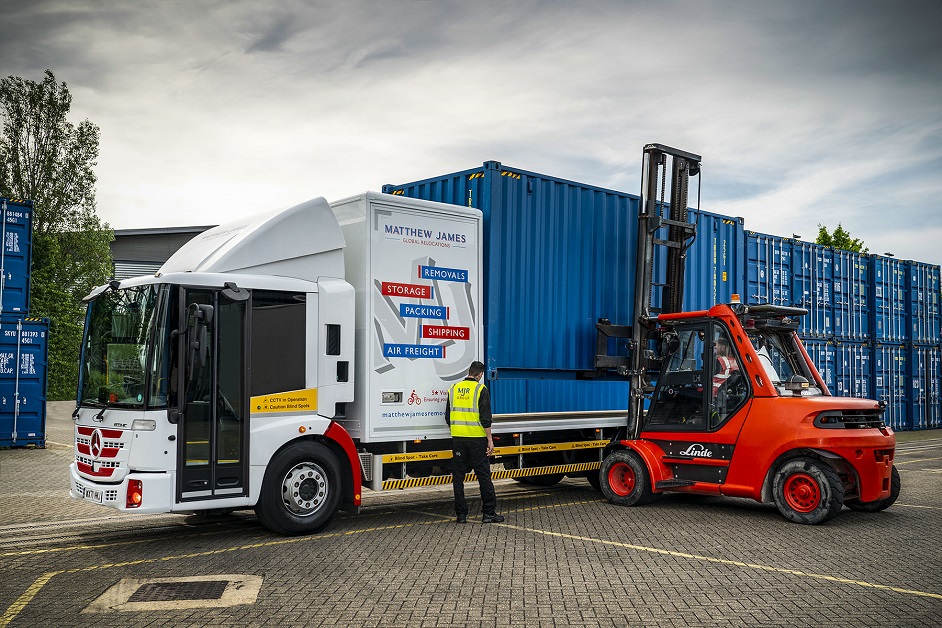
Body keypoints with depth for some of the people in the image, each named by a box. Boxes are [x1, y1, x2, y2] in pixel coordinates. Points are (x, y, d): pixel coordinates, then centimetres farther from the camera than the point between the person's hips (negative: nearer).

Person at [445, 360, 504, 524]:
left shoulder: (454, 389, 9)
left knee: (458, 476, 8)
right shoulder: (481, 389, -6)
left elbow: (448, 417, 14)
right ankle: (489, 512, 3)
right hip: (476, 438, -4)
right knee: (483, 475, 2)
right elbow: (485, 418, -11)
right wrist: (490, 440, -7)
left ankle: (461, 514, 9)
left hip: (457, 438, 4)